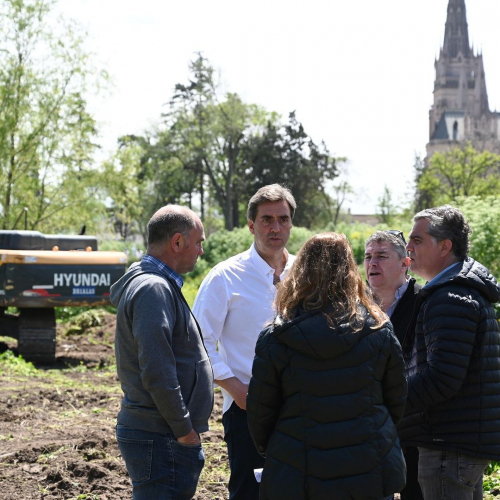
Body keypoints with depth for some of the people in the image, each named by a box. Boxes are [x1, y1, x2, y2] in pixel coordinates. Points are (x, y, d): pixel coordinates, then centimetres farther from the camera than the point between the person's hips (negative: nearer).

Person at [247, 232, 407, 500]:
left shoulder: (274, 339, -9)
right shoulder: (379, 331, -4)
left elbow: (260, 412, -2)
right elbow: (398, 403, 5)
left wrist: (269, 449, 18)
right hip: (370, 476, 1)